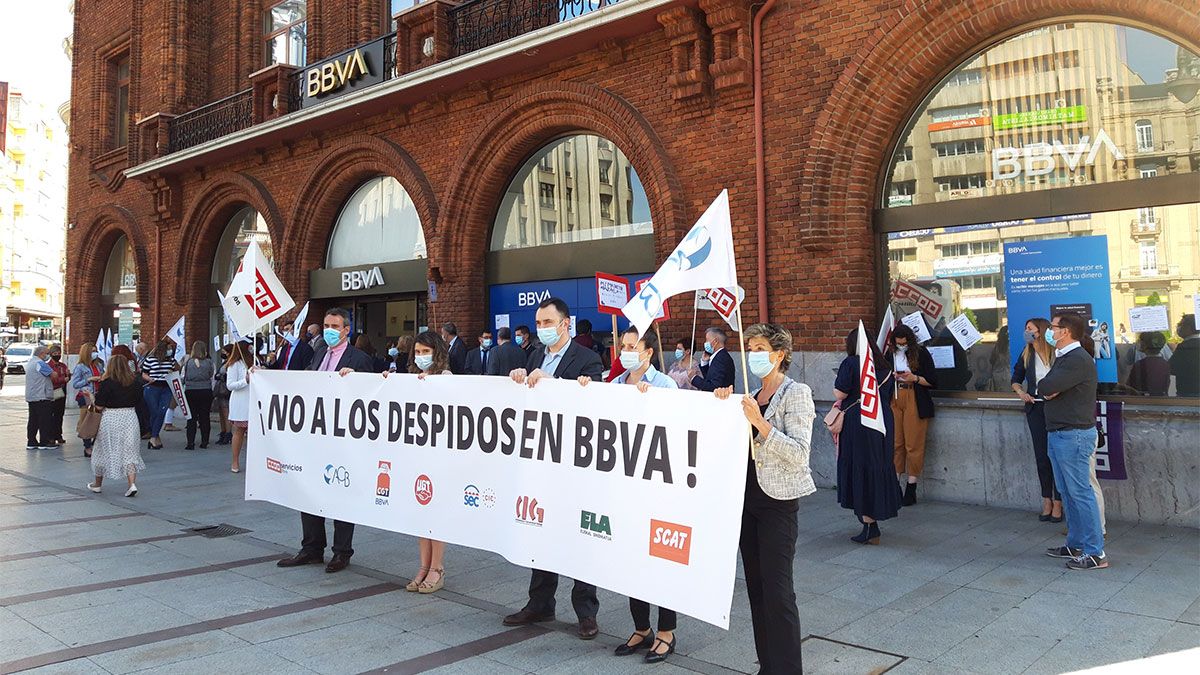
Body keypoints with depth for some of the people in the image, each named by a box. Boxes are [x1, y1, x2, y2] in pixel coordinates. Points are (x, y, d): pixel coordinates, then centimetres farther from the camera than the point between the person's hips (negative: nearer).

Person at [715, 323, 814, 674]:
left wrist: (761, 423, -25)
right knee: (756, 587, 12)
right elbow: (734, 444, 13)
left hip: (777, 501, -7)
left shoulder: (796, 393, -7)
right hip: (748, 496, 7)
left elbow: (798, 454, -16)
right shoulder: (750, 396, 14)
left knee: (777, 589, -7)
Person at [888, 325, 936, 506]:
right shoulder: (890, 354, 8)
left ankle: (911, 490, 3)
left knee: (913, 445, -2)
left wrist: (915, 378, -14)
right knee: (894, 443, 0)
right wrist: (890, 377, -3)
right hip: (894, 401, 3)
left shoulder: (921, 353, -1)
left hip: (915, 402, -3)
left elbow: (933, 381, 0)